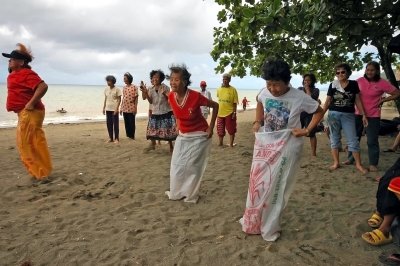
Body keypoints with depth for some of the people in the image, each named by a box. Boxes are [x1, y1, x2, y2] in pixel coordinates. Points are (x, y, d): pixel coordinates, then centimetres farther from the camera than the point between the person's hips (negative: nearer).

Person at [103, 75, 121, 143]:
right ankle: (110, 138, 17)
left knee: (115, 124, -1)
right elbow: (105, 99, 14)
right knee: (109, 124, 8)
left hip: (114, 109, -5)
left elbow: (119, 100, -7)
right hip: (108, 109, 5)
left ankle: (116, 138, 7)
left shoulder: (117, 89, -7)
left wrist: (116, 108, -15)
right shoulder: (106, 89, 8)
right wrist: (104, 108, 10)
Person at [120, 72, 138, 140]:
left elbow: (136, 98, -7)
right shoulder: (124, 87, 11)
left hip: (131, 109, -6)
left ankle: (132, 136, 9)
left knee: (132, 123, 1)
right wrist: (121, 108, 12)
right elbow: (123, 98, 14)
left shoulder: (134, 87, -7)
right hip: (124, 109, 6)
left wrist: (135, 108, -13)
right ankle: (128, 135, 18)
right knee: (126, 123, 10)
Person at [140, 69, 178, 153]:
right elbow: (151, 101, 1)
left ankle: (171, 146, 14)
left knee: (168, 130, -1)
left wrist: (164, 94, -30)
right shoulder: (151, 89, 3)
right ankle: (153, 144, 27)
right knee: (152, 129, 8)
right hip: (155, 112, 4)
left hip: (166, 112, -4)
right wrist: (145, 93, -11)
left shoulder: (165, 87, -9)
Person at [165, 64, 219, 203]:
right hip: (183, 135, 6)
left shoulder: (195, 96, -27)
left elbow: (215, 106, -13)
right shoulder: (171, 96, -12)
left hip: (199, 136, -5)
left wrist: (211, 127, -14)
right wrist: (179, 126, 10)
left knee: (193, 166, 4)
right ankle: (176, 193, 31)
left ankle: (191, 196, 23)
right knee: (177, 165, 12)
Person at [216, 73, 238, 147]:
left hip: (229, 113, -4)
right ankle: (221, 143, 29)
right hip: (220, 113, 4)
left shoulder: (233, 90, -6)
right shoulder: (219, 89, 4)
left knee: (231, 130, 6)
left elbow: (235, 103, -7)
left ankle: (231, 144, 18)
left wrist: (234, 112, -11)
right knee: (220, 130, 13)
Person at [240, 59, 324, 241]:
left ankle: (270, 228, 24)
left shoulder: (299, 98, -17)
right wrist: (258, 121, 5)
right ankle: (254, 222, 31)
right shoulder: (265, 93, -7)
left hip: (286, 146, -4)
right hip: (264, 144, 4)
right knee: (257, 183, 11)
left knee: (276, 186, 5)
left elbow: (319, 112, -1)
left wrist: (307, 131, -12)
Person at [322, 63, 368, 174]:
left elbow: (358, 101, 4)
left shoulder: (353, 84, 1)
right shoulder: (333, 85, 0)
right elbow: (328, 101, 4)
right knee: (334, 139, 7)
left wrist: (364, 115, 0)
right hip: (333, 114, 1)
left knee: (353, 140, 1)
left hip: (348, 115, -1)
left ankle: (358, 164, 12)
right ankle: (336, 163, 17)